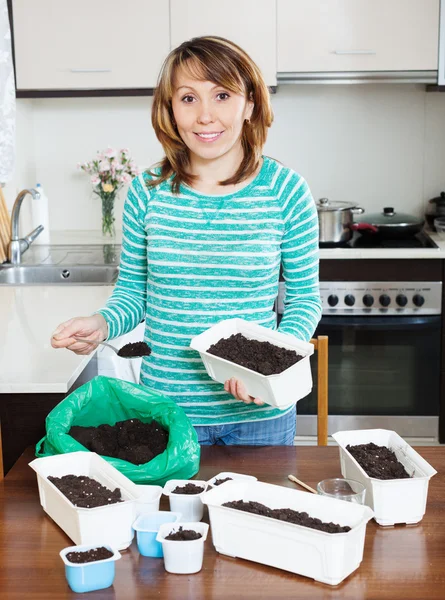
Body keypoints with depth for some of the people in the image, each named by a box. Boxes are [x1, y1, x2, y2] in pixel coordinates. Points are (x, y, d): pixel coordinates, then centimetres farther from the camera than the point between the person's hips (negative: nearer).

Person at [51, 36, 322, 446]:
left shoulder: (285, 191, -8)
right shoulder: (147, 192, -4)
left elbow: (304, 298, -2)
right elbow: (133, 291, 6)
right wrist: (102, 324, -15)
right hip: (166, 409, 1)